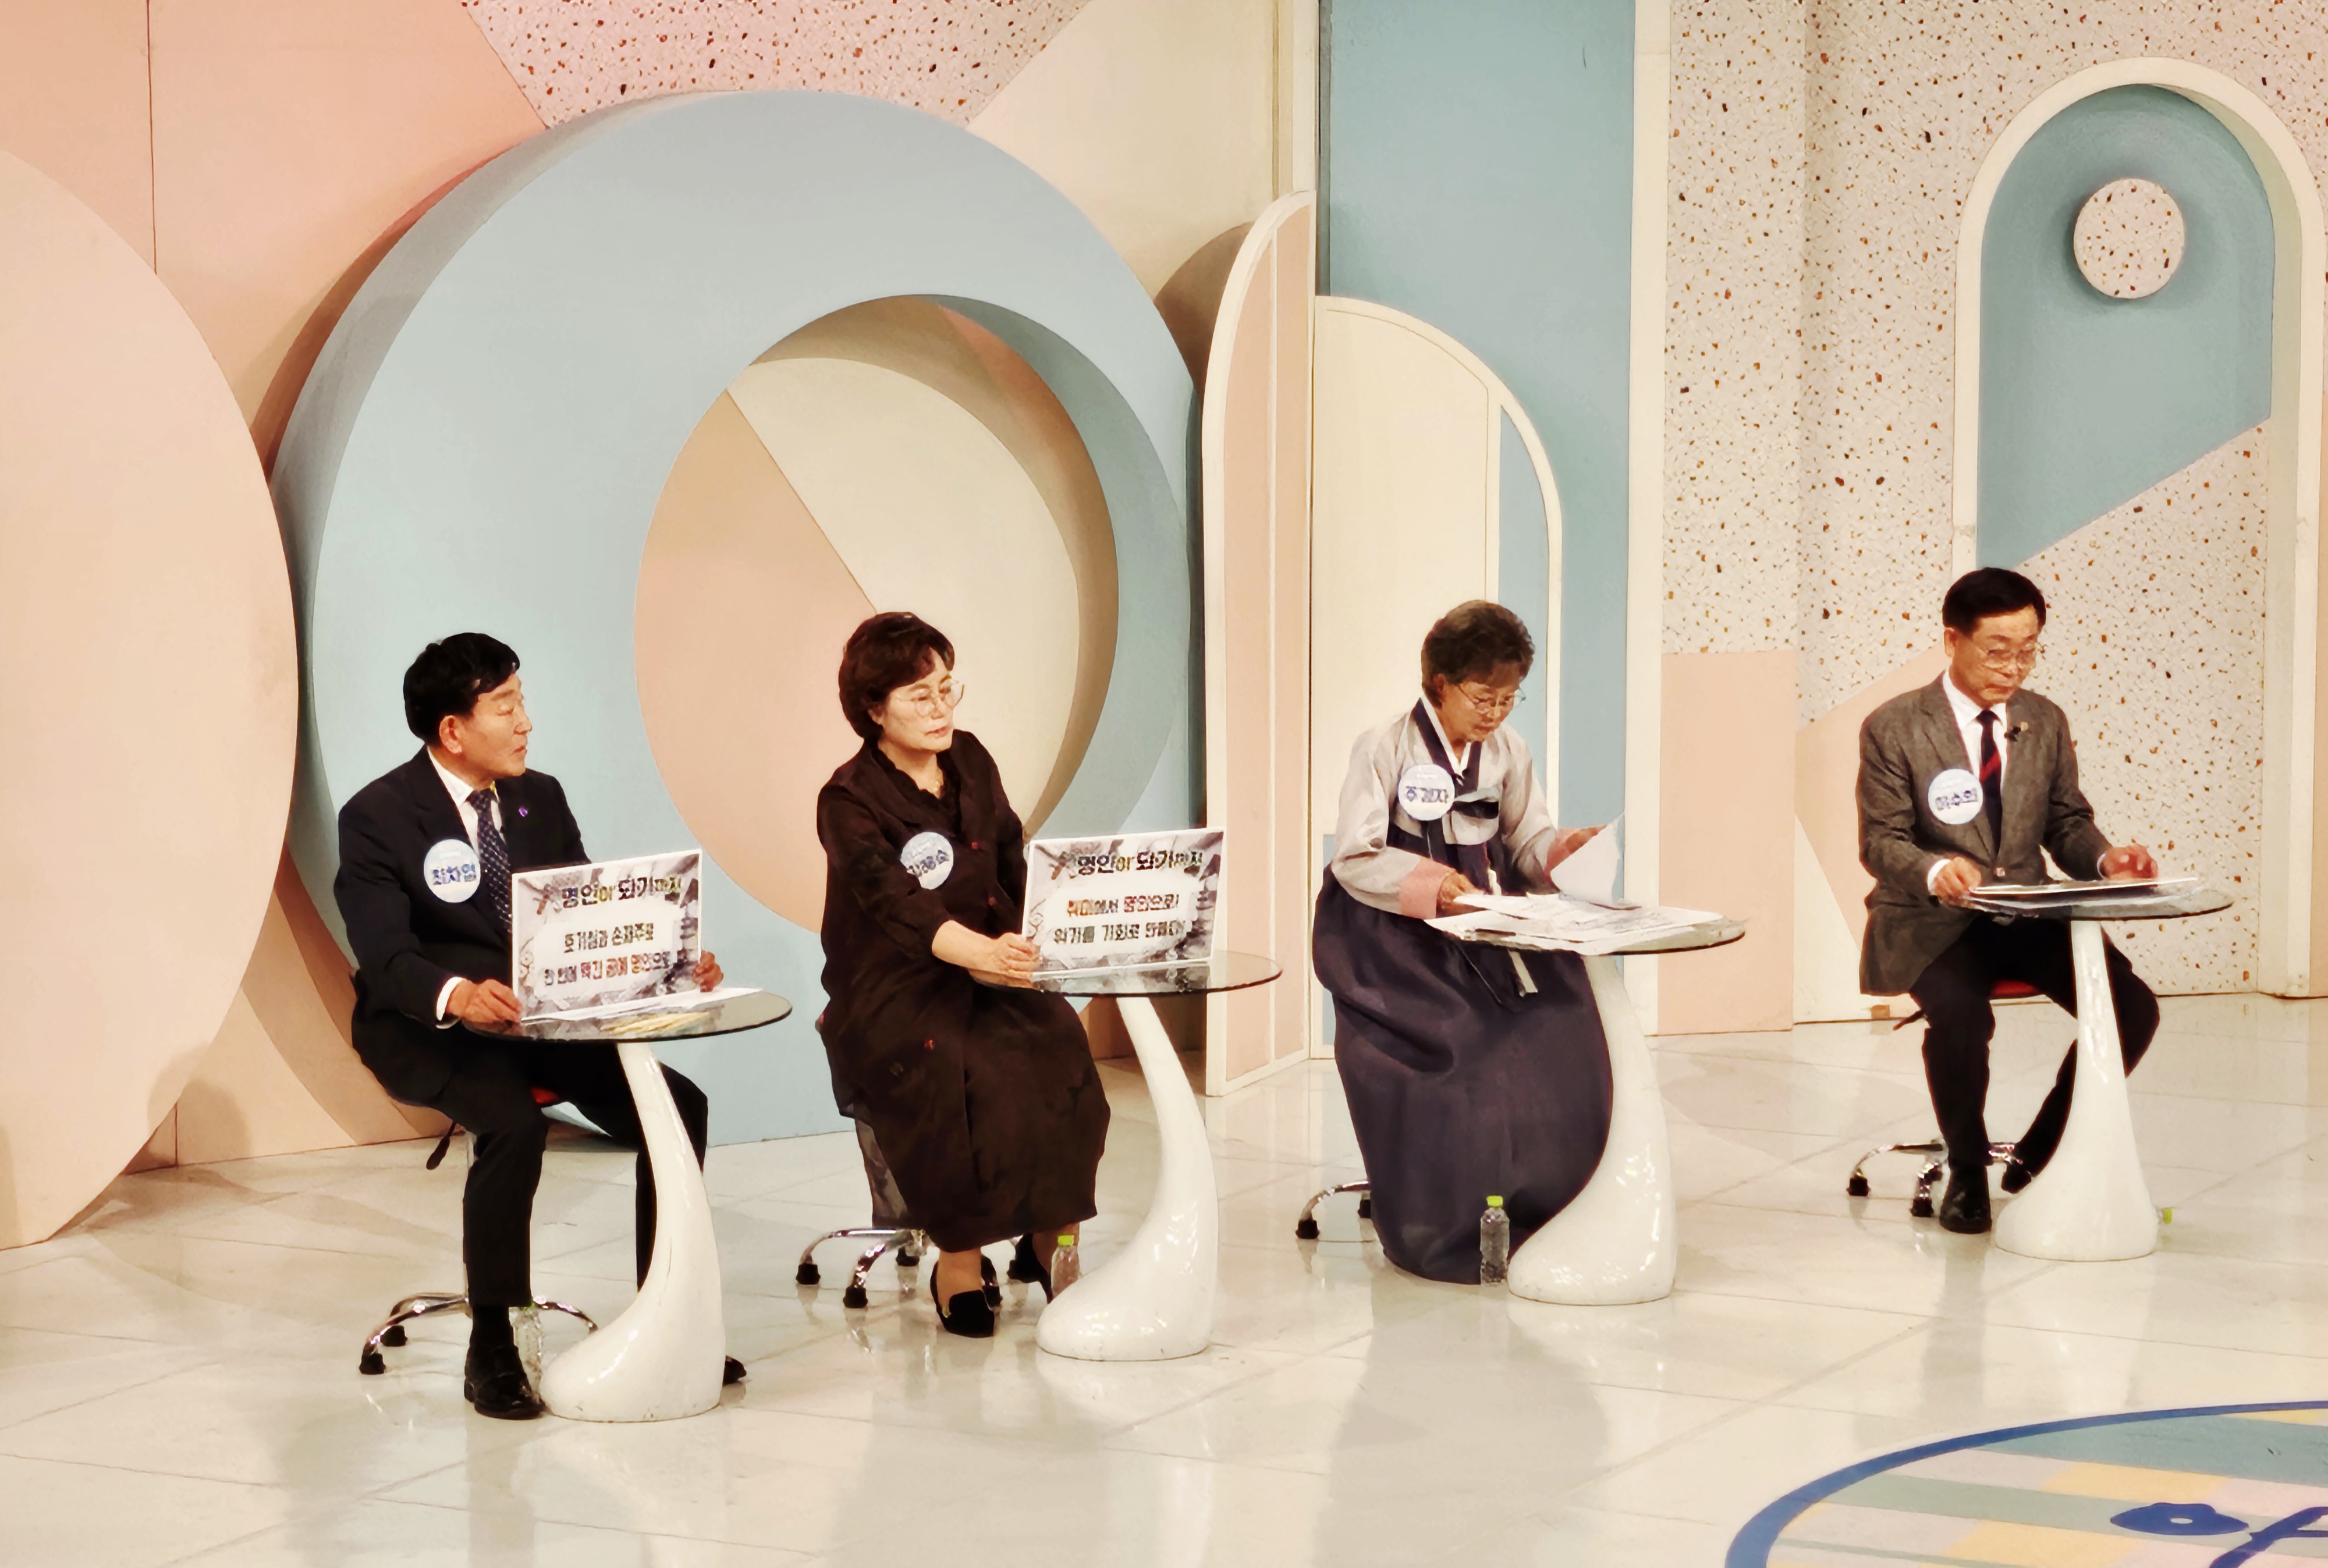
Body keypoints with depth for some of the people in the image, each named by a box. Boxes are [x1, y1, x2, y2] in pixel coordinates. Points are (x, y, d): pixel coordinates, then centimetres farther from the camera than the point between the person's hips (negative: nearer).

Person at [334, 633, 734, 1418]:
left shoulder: (540, 800, 9)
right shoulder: (377, 818, -11)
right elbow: (386, 956, -22)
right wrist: (456, 995, -44)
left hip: (539, 1019, 6)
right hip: (424, 1029, -6)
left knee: (678, 1109, -14)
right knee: (515, 1126, -35)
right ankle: (490, 1352, -21)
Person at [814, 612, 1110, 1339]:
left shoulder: (971, 763, 11)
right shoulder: (850, 801, -9)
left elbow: (1019, 865, 15)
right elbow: (897, 902, -27)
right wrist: (983, 951, -44)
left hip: (989, 974, 5)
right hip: (891, 993, -5)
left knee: (1056, 1042, -25)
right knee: (954, 1069, -34)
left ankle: (1049, 1239, -14)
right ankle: (960, 1259, -22)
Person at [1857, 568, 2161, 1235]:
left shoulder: (2045, 723, 9)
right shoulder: (1893, 728, -5)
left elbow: (2066, 823, 13)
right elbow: (1882, 841, -9)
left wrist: (2103, 858, -11)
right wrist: (1934, 871, -31)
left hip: (2027, 915, 5)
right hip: (1932, 923, -4)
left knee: (2133, 1008, -17)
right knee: (1962, 1017, -35)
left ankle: (2038, 1156, 3)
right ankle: (1967, 1172, -6)